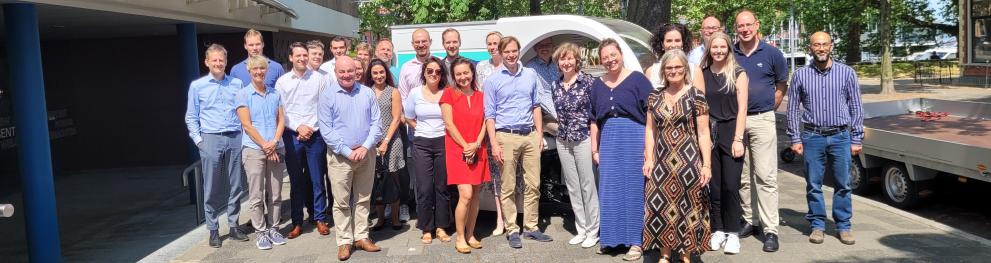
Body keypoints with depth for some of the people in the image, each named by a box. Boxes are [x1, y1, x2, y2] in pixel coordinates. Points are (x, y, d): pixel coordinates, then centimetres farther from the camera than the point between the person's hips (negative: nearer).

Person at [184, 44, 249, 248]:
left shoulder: (237, 84, 9)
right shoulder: (197, 86, 5)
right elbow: (191, 117, 7)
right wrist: (198, 140, -2)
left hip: (235, 139, 2)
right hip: (211, 139, -2)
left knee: (235, 186, 7)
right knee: (211, 188, 1)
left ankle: (233, 226, 17)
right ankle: (213, 230, 11)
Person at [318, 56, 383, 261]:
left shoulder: (367, 93, 4)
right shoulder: (327, 95, -4)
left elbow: (376, 123, 3)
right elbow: (326, 131, -8)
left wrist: (365, 147, -11)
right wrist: (348, 152, -14)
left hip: (366, 154, 3)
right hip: (340, 156, -3)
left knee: (363, 199, 11)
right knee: (341, 202, 3)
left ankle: (361, 237, 21)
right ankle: (344, 242, 12)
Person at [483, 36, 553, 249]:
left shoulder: (531, 75, 9)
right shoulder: (493, 80, 0)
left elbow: (536, 106, 15)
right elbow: (490, 115, 0)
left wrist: (539, 133, 7)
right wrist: (494, 144, -7)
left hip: (530, 135, 3)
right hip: (506, 137, -3)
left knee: (533, 184, 6)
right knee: (508, 187, 1)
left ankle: (531, 227, 17)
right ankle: (512, 230, 10)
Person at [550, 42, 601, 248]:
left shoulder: (588, 82, -7)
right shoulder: (556, 85, 7)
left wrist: (595, 141, -9)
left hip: (584, 139, -5)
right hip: (563, 141, 5)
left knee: (588, 186, 0)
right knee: (572, 187, 10)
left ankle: (593, 232, 11)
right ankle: (581, 229, 20)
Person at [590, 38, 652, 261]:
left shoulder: (637, 79, -3)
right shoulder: (598, 85, 11)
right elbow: (594, 119, 16)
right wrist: (595, 149, 12)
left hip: (634, 137, -4)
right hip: (608, 139, 4)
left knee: (634, 188, 0)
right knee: (609, 190, 8)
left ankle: (636, 241, 9)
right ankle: (610, 237, 21)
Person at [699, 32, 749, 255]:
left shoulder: (738, 73, 0)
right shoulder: (702, 74, 8)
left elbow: (742, 108, -4)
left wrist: (738, 139, -11)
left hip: (730, 131, -3)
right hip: (708, 133, 3)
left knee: (731, 185, -5)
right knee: (713, 185, 5)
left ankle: (733, 232, 6)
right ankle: (718, 230, 16)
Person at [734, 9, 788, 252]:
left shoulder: (771, 54, 0)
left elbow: (782, 84, 11)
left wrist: (771, 107, 4)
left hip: (762, 120, -3)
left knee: (765, 176, -6)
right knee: (741, 176, 9)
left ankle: (771, 230, -4)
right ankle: (749, 220, 22)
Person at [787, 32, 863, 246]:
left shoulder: (847, 73, 2)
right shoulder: (800, 75, 2)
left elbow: (856, 108, 4)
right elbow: (793, 109, 5)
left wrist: (857, 139, 1)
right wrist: (795, 139, 1)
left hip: (840, 136, 0)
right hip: (812, 137, 0)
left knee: (842, 184, 5)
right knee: (813, 185, 5)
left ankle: (844, 226, 17)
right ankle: (817, 225, 17)